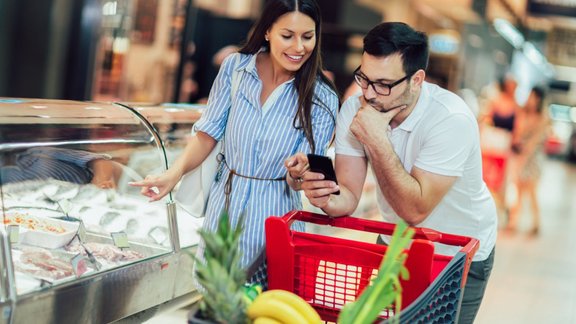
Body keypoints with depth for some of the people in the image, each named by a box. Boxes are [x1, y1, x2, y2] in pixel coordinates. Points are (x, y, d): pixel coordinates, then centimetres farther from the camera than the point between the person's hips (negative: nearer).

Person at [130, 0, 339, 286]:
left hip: (273, 215, -2)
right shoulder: (235, 68, -6)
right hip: (224, 205, 2)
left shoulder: (322, 99, -11)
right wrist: (174, 174, -19)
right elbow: (208, 134, -3)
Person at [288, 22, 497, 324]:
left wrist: (377, 141, -36)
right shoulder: (354, 109, -15)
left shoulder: (450, 119, -30)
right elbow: (349, 195, -17)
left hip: (459, 256, -4)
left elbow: (415, 210, -32)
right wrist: (328, 199, -39)